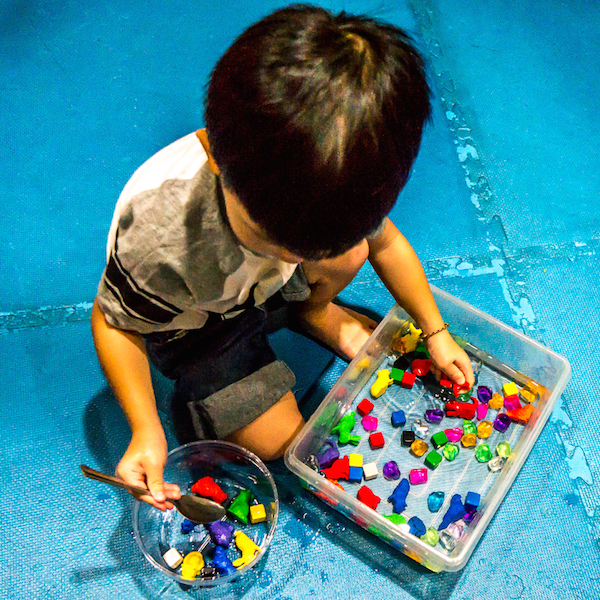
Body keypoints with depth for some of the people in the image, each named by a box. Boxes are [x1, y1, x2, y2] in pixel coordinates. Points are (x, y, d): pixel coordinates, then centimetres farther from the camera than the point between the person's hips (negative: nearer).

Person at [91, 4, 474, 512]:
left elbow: (386, 241, -10)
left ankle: (313, 311, 15)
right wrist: (147, 431, -32)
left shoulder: (311, 182, -30)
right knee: (276, 439, -9)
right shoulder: (157, 237, -44)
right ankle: (192, 390, 20)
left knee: (348, 253, -18)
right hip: (190, 325, -4)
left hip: (264, 285, 5)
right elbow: (114, 323, -24)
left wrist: (436, 332, -4)